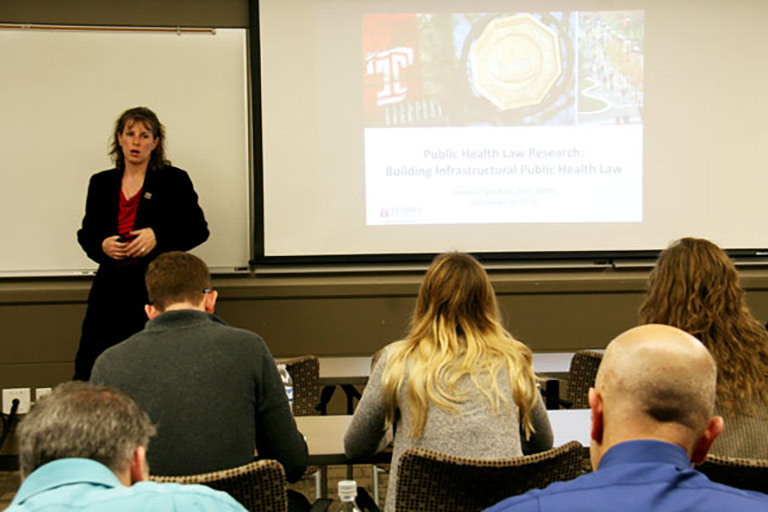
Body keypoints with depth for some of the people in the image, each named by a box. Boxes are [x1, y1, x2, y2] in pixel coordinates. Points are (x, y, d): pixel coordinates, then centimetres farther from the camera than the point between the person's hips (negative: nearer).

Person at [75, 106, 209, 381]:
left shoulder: (174, 180, 4)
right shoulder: (101, 183, 14)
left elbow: (198, 229, 1)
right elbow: (87, 233, 17)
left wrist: (158, 235, -14)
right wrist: (102, 245, -6)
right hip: (112, 289, 3)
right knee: (89, 365, -1)